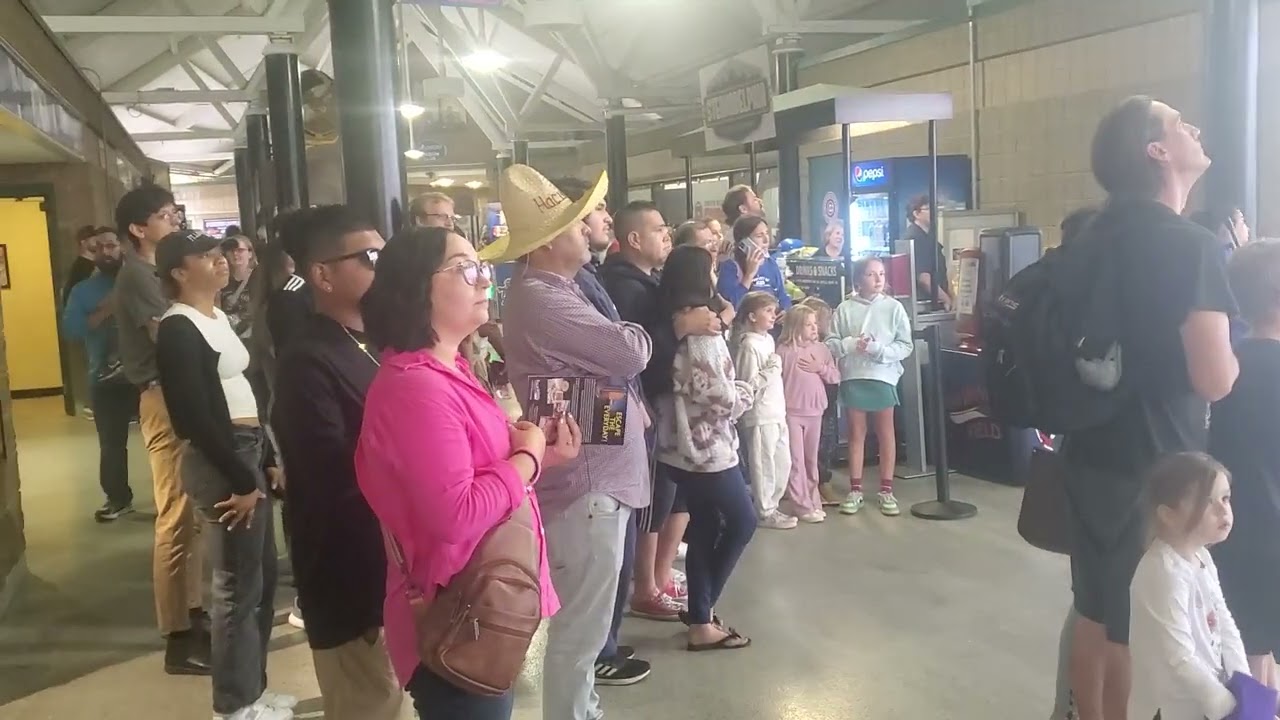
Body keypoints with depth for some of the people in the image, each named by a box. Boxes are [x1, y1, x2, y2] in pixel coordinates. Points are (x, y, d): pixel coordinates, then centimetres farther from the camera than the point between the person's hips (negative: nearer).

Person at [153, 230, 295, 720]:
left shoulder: (219, 318, 13)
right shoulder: (177, 329, -13)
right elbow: (195, 418, -18)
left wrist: (266, 460, 13)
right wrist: (241, 481, -16)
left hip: (248, 453, 9)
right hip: (219, 463, -9)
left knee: (264, 575, 14)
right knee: (239, 584, -1)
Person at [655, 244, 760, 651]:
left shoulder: (674, 326, 7)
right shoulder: (700, 330, -20)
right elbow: (724, 401, -18)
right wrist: (758, 380, -2)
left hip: (682, 446, 9)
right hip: (707, 448, -9)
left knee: (705, 528, 15)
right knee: (742, 522, 5)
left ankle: (700, 616, 22)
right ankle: (702, 616, 10)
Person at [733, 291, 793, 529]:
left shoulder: (769, 339, 12)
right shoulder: (749, 345, -15)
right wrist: (771, 369, -23)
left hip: (776, 412, 9)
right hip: (760, 415, -9)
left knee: (783, 463, 14)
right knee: (763, 465, 0)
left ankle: (770, 505, 26)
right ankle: (764, 512, 11)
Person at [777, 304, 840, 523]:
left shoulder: (821, 349, 6)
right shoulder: (784, 350, -10)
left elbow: (835, 376, 8)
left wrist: (820, 368, -9)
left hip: (815, 412, 5)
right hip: (791, 413, -5)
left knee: (811, 459, 14)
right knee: (796, 461, -1)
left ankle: (814, 502, 24)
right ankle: (803, 507, 3)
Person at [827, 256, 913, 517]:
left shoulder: (894, 307, -2)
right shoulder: (845, 309, -1)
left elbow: (906, 345, -4)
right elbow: (831, 344, -2)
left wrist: (878, 349, -17)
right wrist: (851, 344, -19)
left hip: (884, 376, 0)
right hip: (852, 377, 1)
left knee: (886, 433, 8)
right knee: (856, 434, 9)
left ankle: (886, 490, 17)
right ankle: (855, 490, 17)